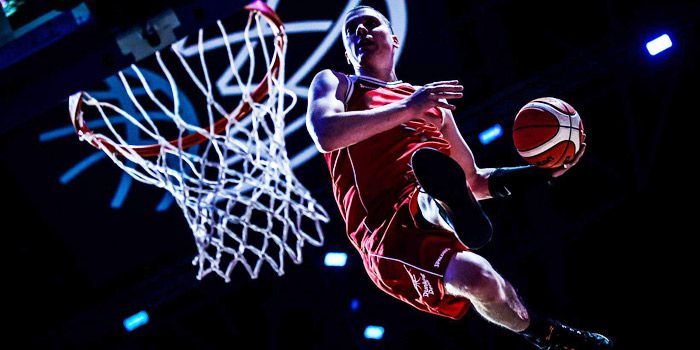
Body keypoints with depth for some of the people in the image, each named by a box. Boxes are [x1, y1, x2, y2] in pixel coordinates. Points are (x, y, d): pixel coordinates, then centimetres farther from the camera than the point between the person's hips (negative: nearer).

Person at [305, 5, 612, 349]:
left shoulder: (433, 101, 30)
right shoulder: (335, 83, 17)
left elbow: (475, 182, 35)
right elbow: (326, 135, -8)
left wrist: (547, 170, 21)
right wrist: (407, 109, -12)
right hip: (389, 230, -4)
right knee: (474, 276, -31)